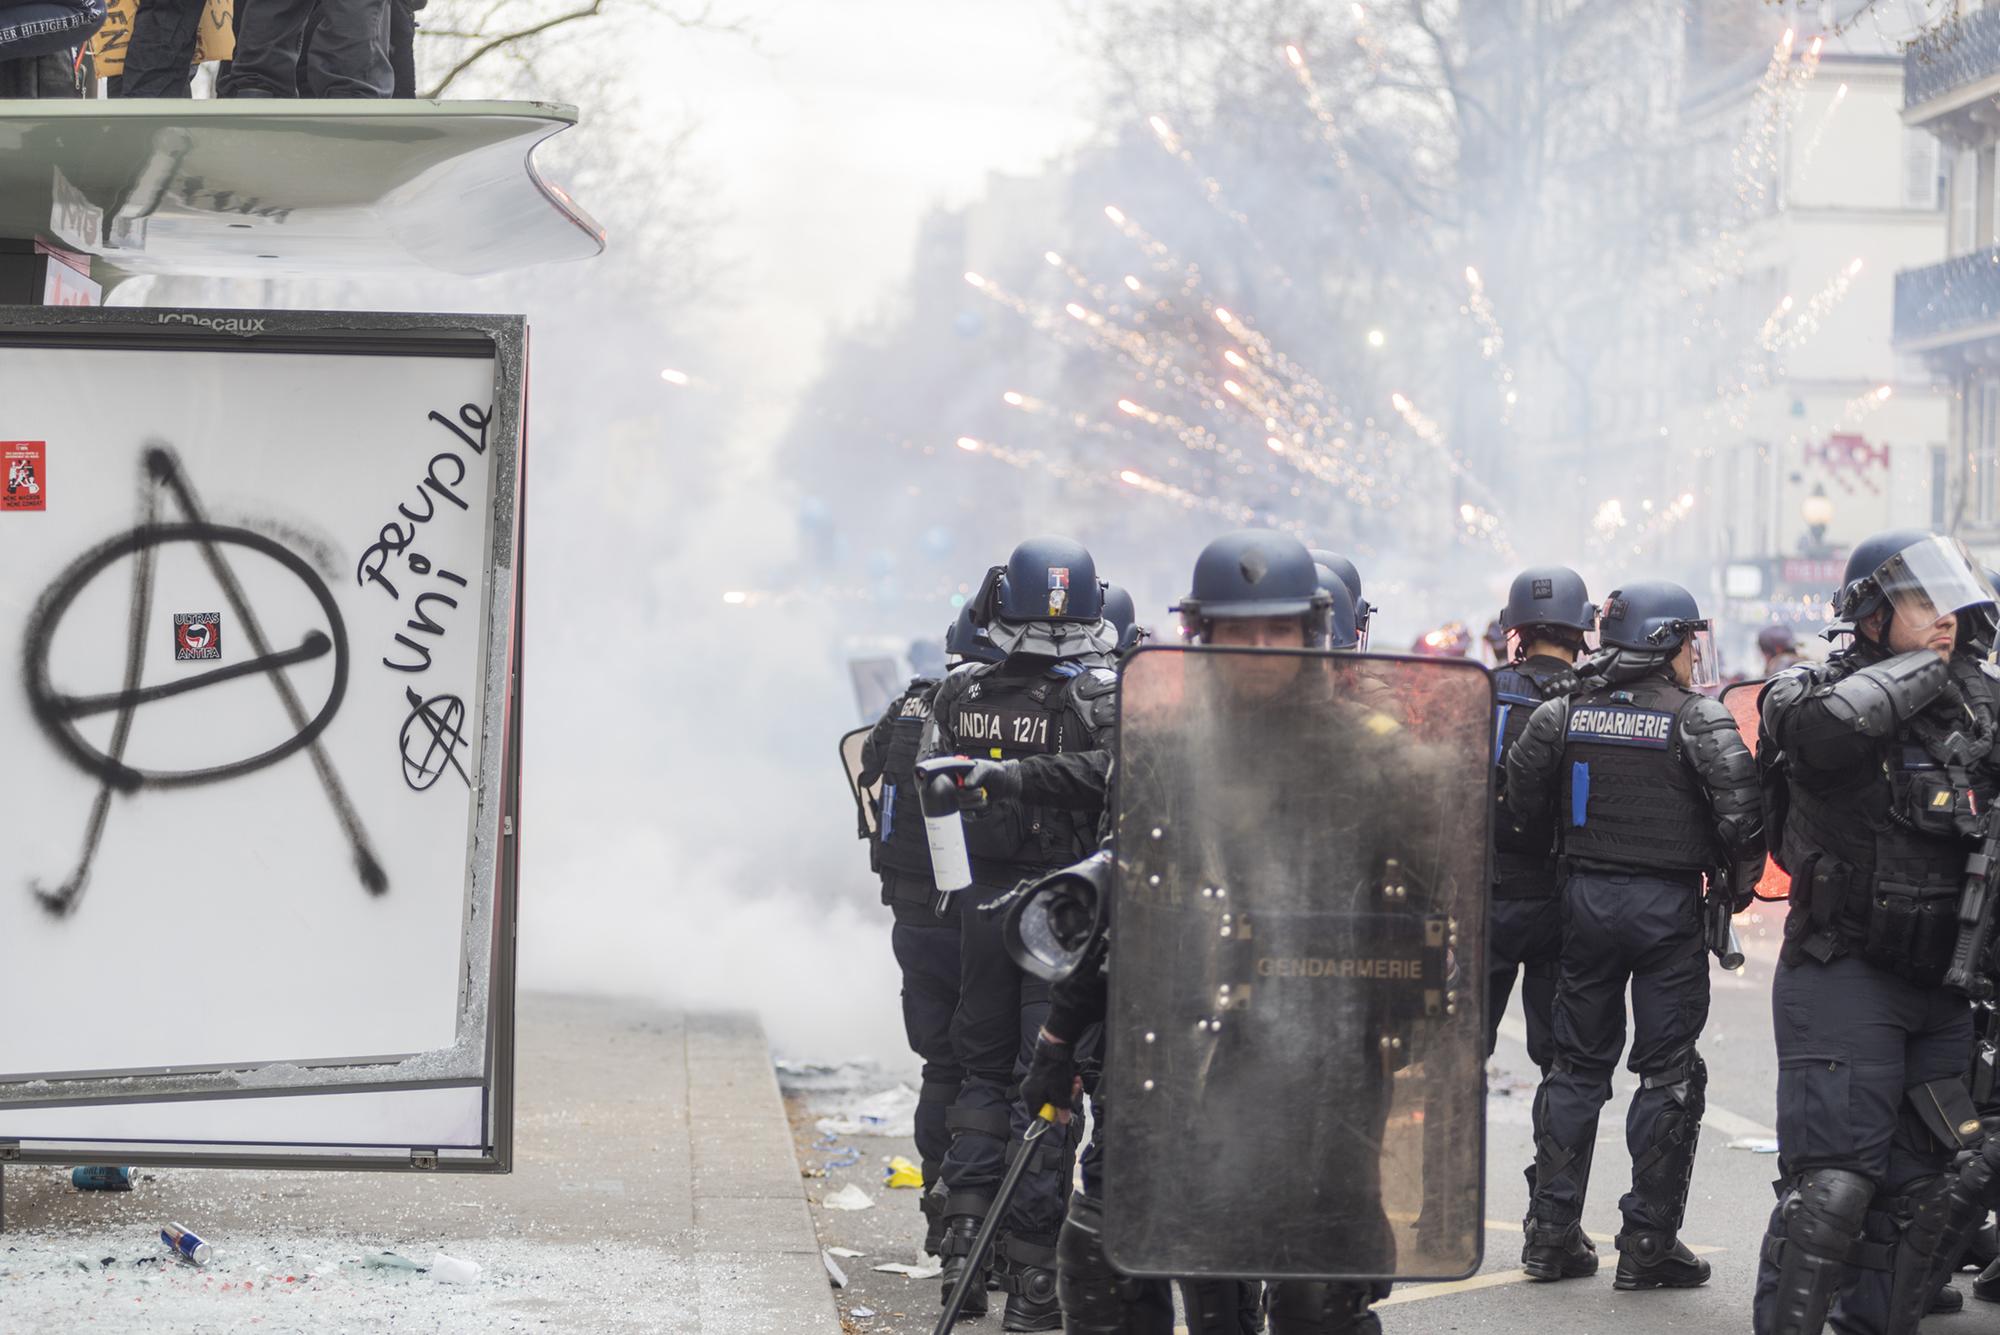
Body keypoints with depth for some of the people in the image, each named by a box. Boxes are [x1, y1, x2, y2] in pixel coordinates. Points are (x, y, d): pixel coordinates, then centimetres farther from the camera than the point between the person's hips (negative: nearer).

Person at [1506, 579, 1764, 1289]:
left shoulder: (1564, 715, 2)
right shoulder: (1698, 719, -11)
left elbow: (1521, 800, 4)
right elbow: (1742, 812, -16)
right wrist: (1740, 883, 1)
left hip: (1586, 900, 4)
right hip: (1667, 909, -4)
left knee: (1577, 1063, 14)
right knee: (1668, 1073, 3)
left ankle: (1551, 1234, 14)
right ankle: (1647, 1244, 3)